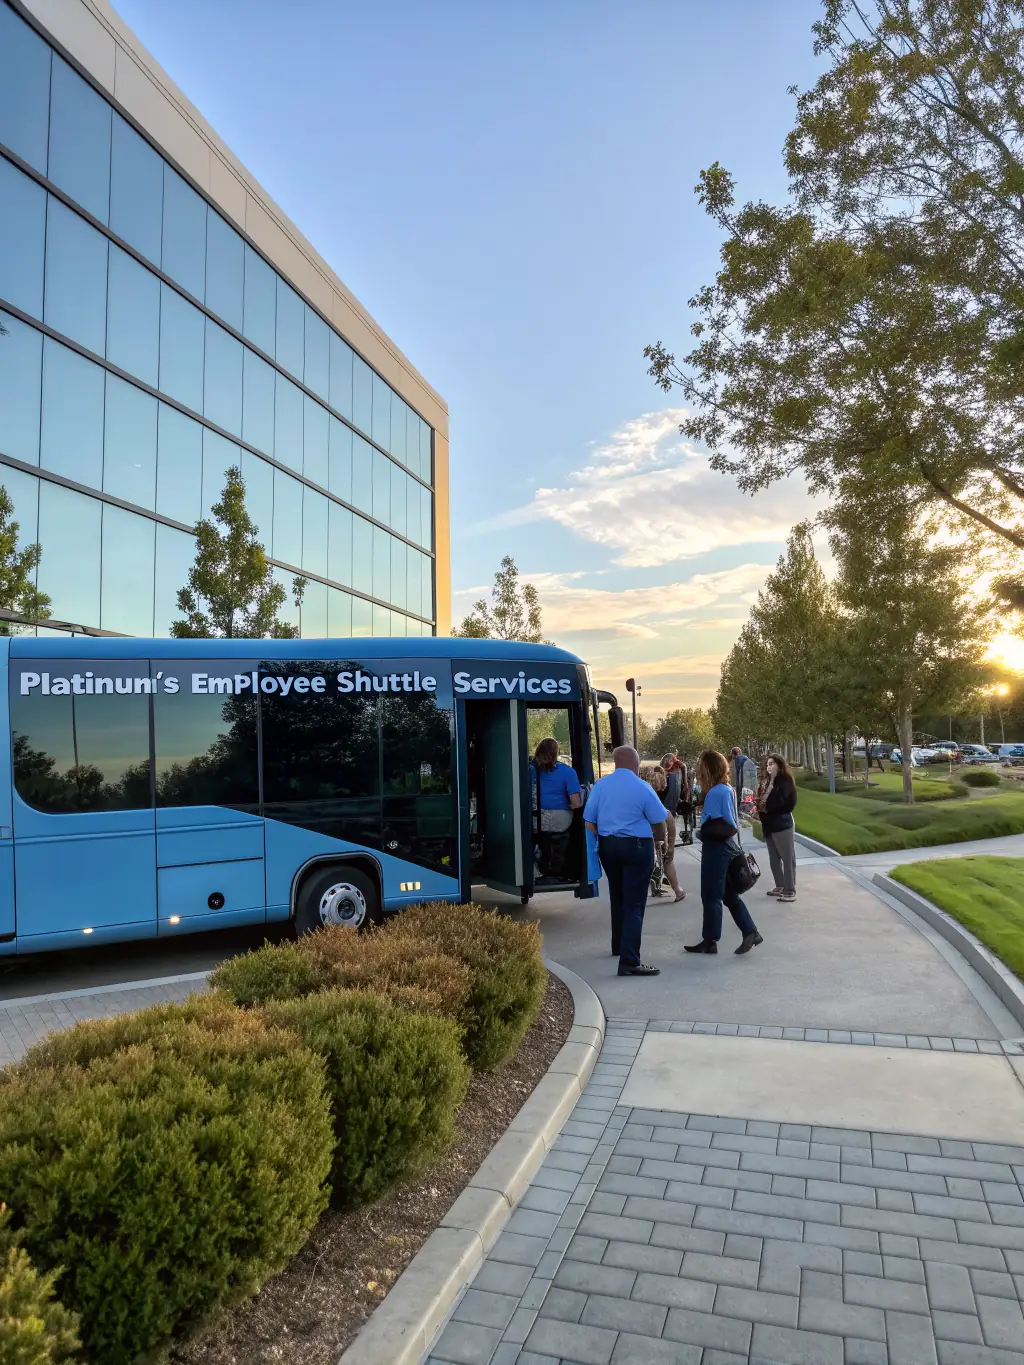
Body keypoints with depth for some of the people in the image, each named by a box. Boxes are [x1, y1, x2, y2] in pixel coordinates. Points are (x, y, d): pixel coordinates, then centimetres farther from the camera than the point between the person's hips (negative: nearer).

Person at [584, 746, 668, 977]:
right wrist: (660, 838, 18)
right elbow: (659, 823, -2)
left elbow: (589, 821, 1)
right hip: (636, 846, -5)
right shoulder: (642, 788, -10)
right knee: (634, 903, -3)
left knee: (617, 898, 22)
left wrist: (602, 841, 12)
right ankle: (629, 961, -9)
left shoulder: (600, 785, 1)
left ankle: (619, 946, 38)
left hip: (607, 845, 5)